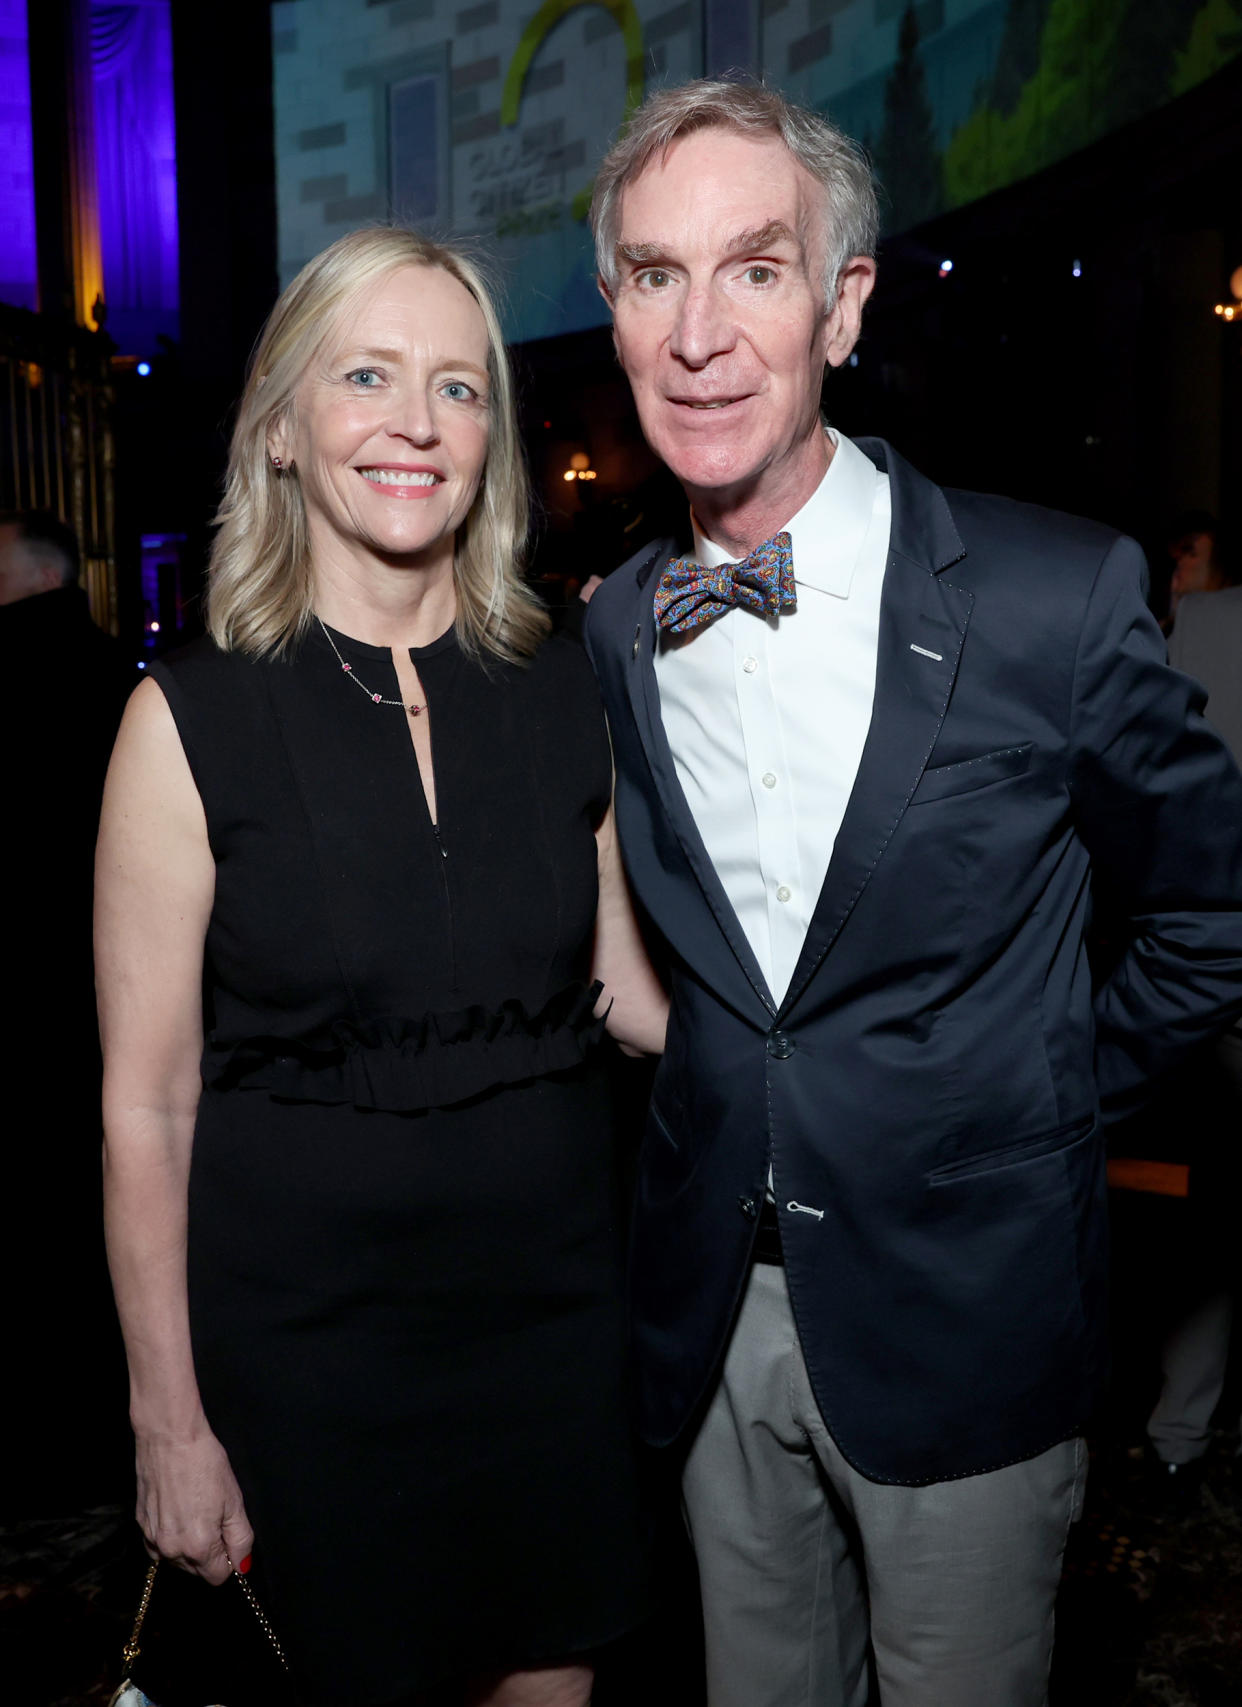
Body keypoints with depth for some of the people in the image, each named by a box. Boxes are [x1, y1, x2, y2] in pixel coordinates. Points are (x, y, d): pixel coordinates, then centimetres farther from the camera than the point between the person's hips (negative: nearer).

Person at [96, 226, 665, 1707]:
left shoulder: (562, 695, -1)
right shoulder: (193, 720, -11)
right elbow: (146, 1107, -8)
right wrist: (169, 1424, -5)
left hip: (553, 1306, 3)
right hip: (304, 1333, -3)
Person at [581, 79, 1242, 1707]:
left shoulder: (1055, 596, -15)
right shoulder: (602, 639, -3)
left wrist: (1058, 1096, -1)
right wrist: (717, 1122, 7)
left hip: (965, 1327, -3)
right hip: (713, 1322, 4)